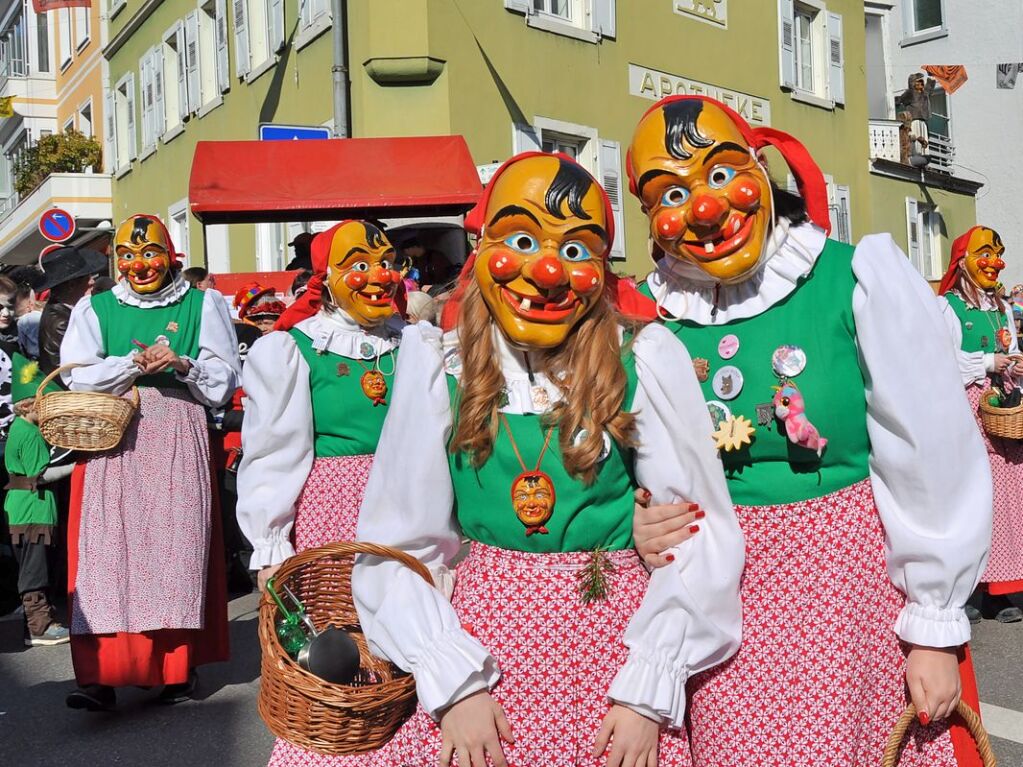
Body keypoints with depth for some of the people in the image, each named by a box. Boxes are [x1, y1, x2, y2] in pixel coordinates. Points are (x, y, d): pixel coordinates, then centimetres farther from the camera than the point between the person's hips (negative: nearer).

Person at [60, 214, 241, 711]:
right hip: (113, 443, 1)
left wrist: (182, 365, -12)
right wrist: (134, 364, -12)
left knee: (177, 548, -3)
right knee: (107, 550, -7)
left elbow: (224, 375, 6)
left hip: (179, 441, -1)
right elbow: (77, 375, 2)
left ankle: (180, 666, 6)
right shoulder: (94, 309, 13)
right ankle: (101, 674, -6)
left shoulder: (201, 305, 11)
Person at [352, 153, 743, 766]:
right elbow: (396, 545, -5)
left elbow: (700, 533, -7)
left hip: (615, 641, 0)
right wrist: (454, 683, -12)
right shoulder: (439, 366, -5)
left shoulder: (645, 361, -8)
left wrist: (650, 691, -10)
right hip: (481, 645, 1)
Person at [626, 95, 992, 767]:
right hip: (724, 604, 2)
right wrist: (640, 527, -10)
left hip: (856, 581, -2)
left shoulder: (857, 280, -10)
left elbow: (932, 463, -6)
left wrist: (936, 628, -3)